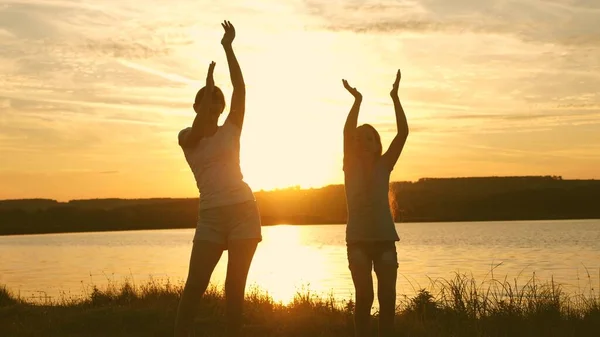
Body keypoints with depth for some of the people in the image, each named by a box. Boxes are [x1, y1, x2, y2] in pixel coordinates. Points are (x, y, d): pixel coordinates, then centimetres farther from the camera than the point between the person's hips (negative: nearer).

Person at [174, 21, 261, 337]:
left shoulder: (231, 130, 10)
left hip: (243, 210, 1)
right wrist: (208, 83, -11)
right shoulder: (186, 137, 9)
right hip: (210, 216, -1)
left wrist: (228, 47, -4)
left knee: (235, 285, 1)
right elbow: (198, 131, -15)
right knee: (195, 284, -10)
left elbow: (240, 89, 0)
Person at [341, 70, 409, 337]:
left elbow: (403, 132, -4)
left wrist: (395, 97, -11)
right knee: (364, 295, -10)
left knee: (387, 296, -5)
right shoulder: (351, 167, 2)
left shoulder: (384, 165, 6)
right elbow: (347, 133, -13)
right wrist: (357, 101, -22)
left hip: (384, 238, 2)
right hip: (358, 239, -2)